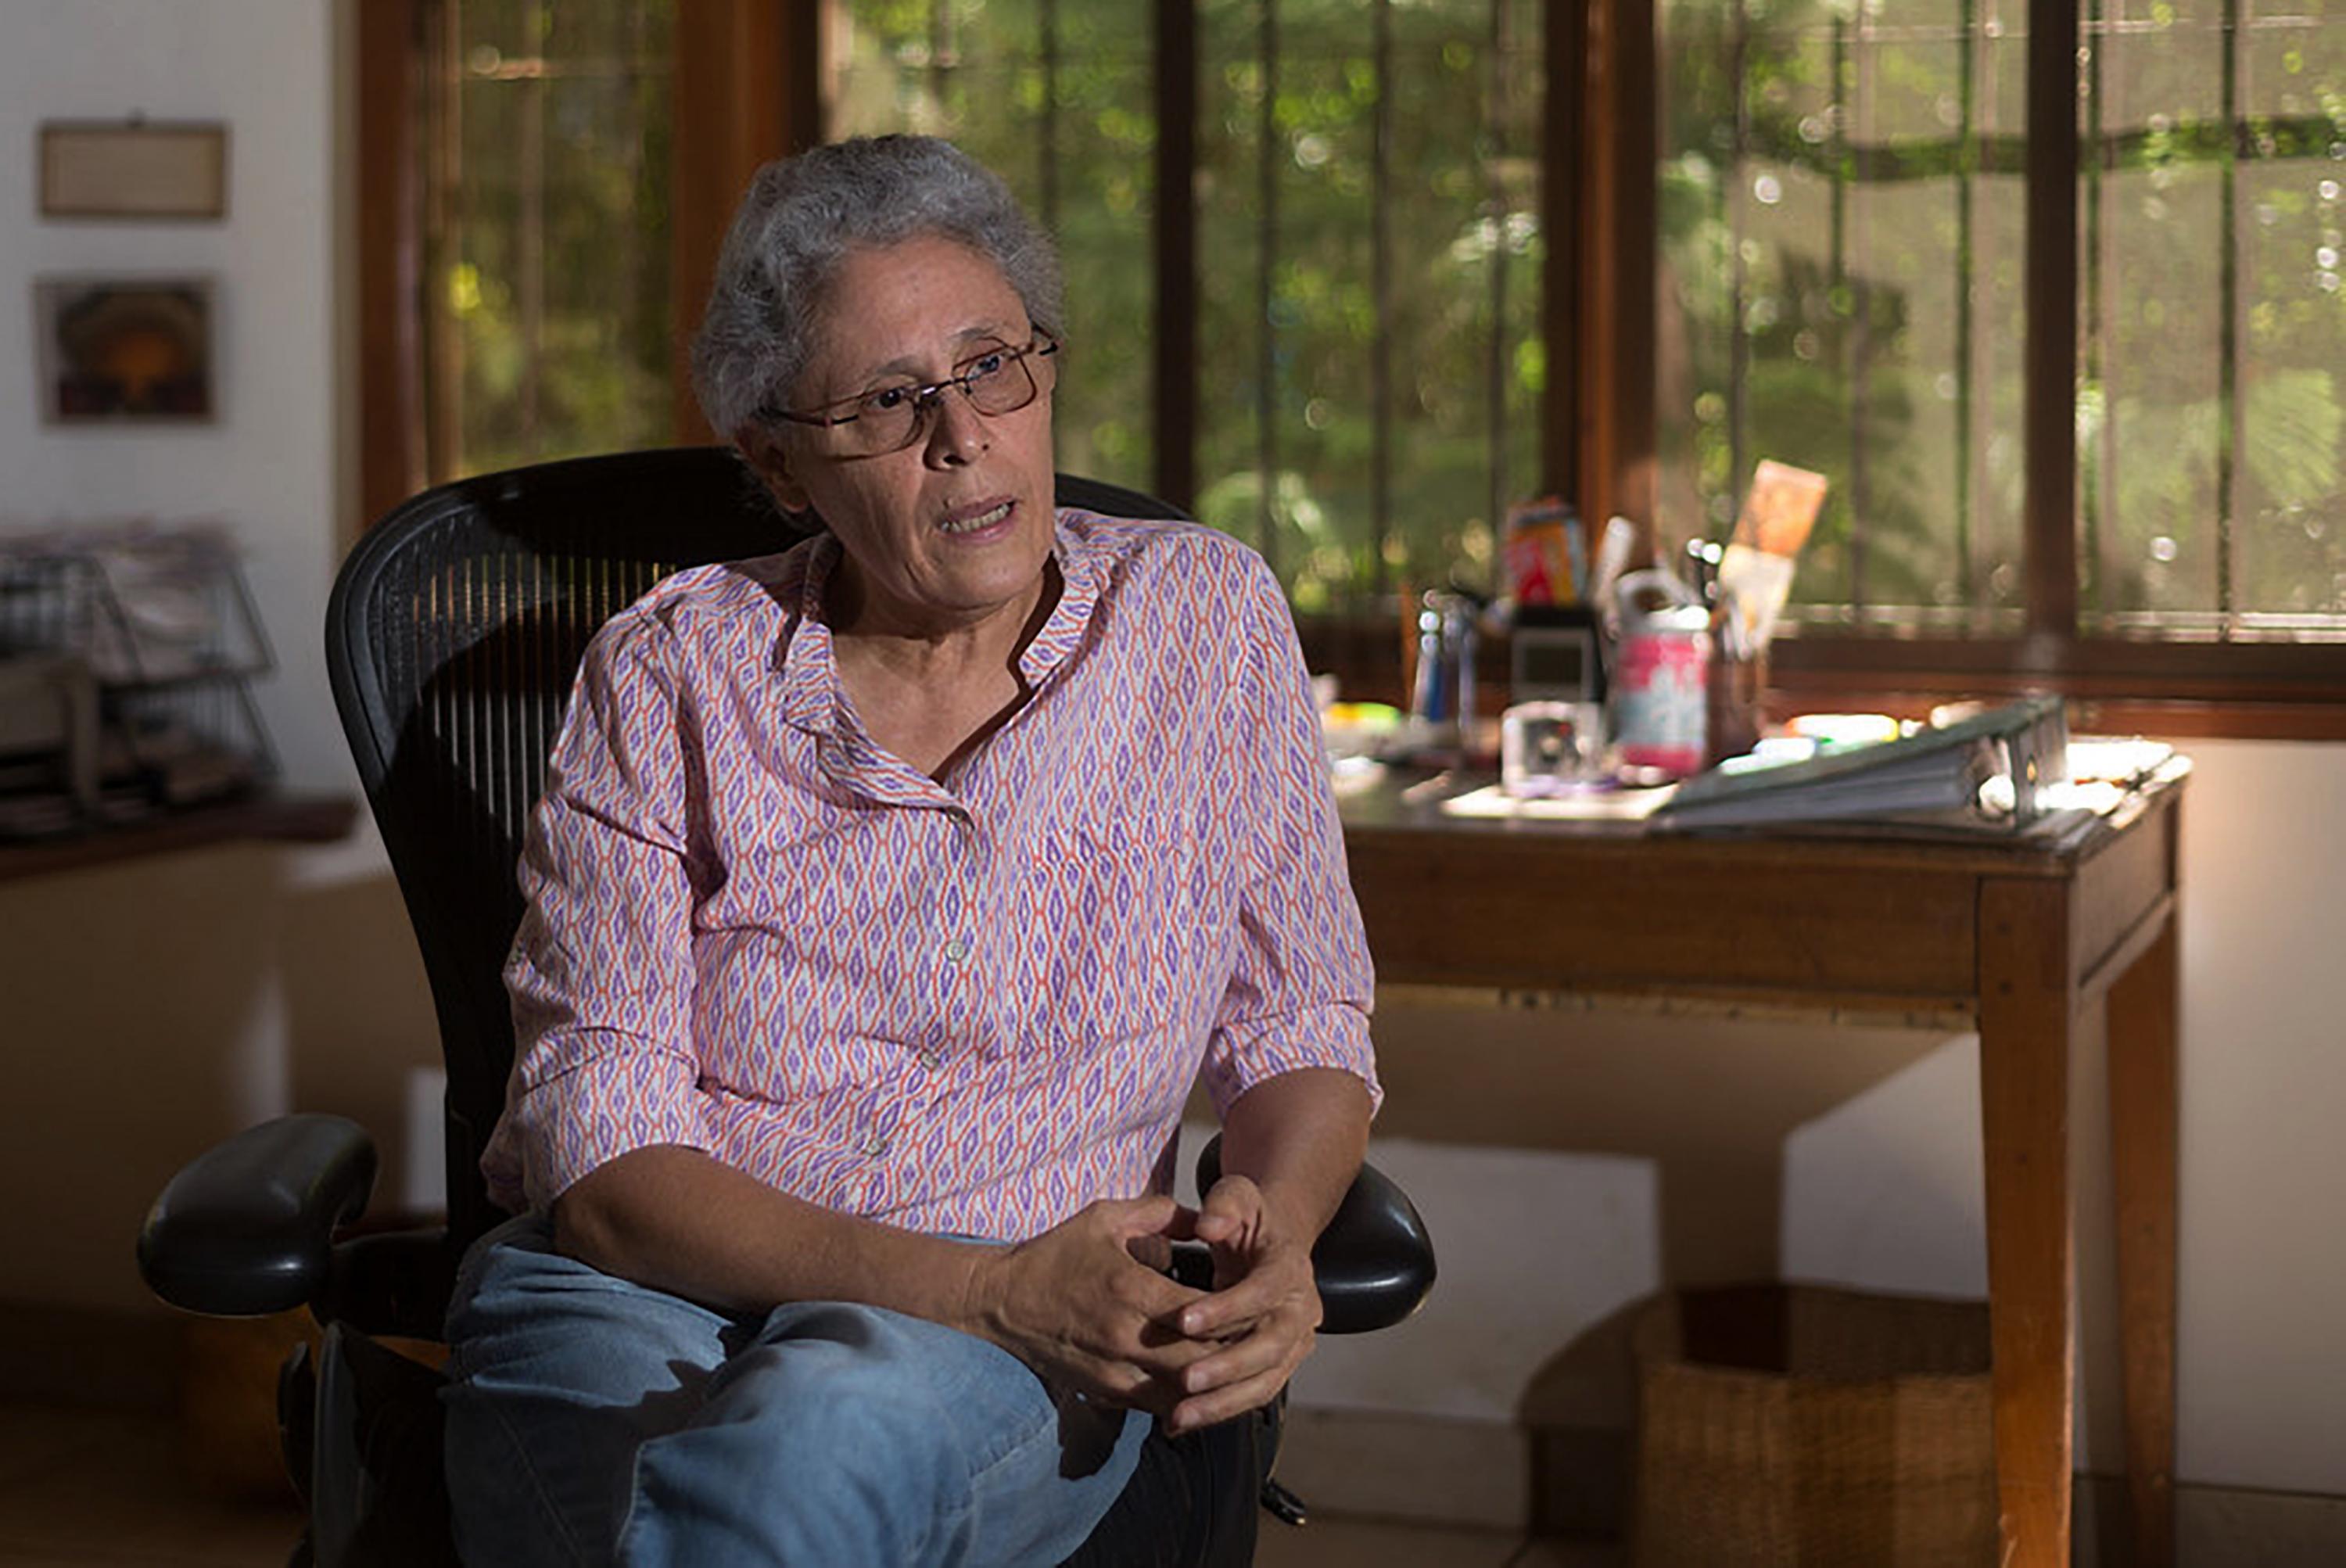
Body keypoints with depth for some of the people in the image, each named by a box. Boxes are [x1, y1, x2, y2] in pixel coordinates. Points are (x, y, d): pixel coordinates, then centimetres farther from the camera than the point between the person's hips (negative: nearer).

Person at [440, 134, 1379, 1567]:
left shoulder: (1209, 622, 7)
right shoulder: (668, 678, 1)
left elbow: (1301, 1032, 14)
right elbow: (602, 1160, -6)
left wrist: (1275, 1240, -11)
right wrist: (991, 1290, -20)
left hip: (1015, 1345, 0)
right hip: (650, 1288, 1)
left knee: (835, 1431, -38)